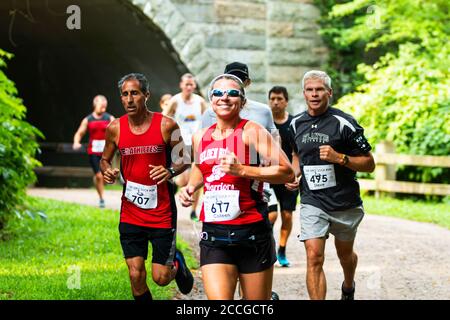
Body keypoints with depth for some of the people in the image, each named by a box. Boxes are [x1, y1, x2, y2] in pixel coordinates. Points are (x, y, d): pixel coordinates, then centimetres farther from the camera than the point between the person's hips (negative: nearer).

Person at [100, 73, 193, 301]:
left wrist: (171, 171, -19)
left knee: (161, 278, 3)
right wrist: (107, 171, -9)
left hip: (162, 213, -2)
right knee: (136, 276, 0)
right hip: (130, 215, 2)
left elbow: (185, 158, 2)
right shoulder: (115, 128, -1)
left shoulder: (166, 125, -8)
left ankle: (178, 264, 38)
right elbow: (105, 159, 14)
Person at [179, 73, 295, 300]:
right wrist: (191, 187, 11)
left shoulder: (251, 131, -6)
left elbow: (287, 173, -15)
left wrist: (242, 170, -21)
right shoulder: (200, 137, 10)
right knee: (217, 297, -14)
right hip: (213, 235, 3)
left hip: (252, 232, -3)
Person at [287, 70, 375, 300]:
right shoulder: (296, 124, 4)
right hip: (312, 202, 2)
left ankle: (348, 287, 51)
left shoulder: (344, 123, -12)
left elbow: (369, 164, -10)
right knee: (314, 257, -13)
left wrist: (339, 158, -24)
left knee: (345, 253, 20)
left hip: (345, 203, -2)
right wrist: (293, 175, 4)